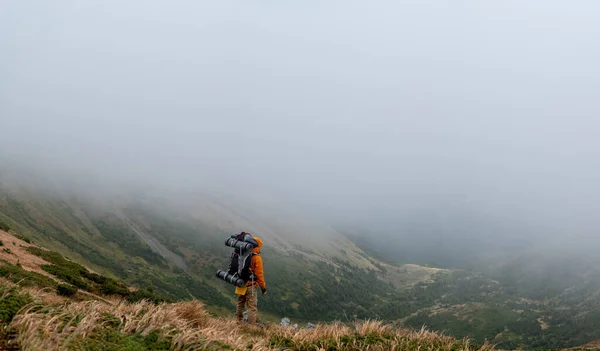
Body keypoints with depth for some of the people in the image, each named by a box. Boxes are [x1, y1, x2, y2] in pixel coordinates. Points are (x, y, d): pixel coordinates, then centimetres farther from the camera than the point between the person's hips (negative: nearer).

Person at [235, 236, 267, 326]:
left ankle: (239, 321, 35)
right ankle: (251, 325, 0)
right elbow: (259, 274, -15)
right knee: (252, 306, 0)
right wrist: (263, 286, -5)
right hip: (251, 286, -7)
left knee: (240, 304, 22)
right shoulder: (256, 258, -16)